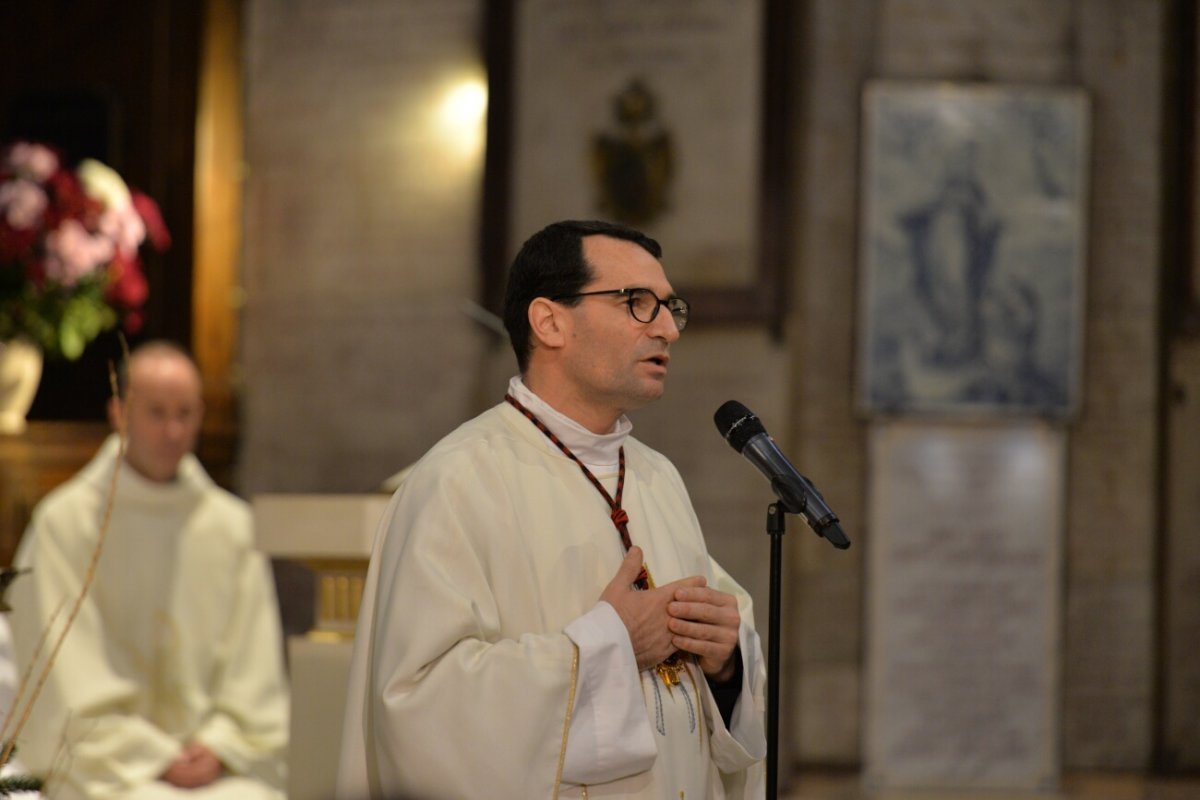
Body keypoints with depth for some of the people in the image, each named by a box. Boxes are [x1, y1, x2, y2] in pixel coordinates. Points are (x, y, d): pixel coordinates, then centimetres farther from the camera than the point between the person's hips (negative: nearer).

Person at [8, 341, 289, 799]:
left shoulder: (229, 524, 11)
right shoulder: (64, 522, 1)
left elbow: (255, 671, 12)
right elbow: (69, 680, -3)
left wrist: (219, 745, -4)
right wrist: (153, 758, -9)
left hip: (216, 757, 3)